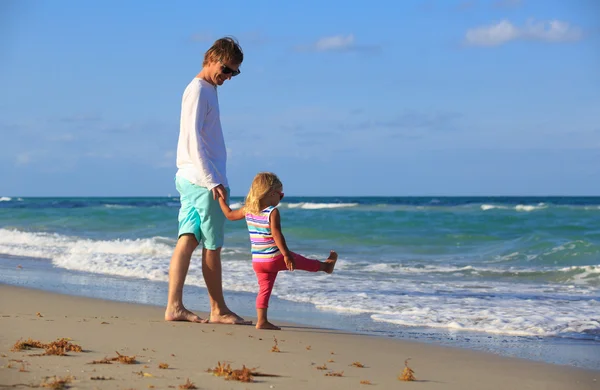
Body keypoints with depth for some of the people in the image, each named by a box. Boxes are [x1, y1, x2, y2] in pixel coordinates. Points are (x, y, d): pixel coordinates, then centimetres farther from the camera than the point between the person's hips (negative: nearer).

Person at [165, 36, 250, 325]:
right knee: (212, 246, 0)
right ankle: (219, 310, 10)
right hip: (203, 181, -9)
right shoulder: (198, 90, -10)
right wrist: (212, 180, -20)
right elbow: (193, 139, -17)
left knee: (187, 241, 3)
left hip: (191, 180, 9)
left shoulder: (207, 90, 19)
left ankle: (174, 306, 0)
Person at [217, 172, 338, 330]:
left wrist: (221, 199, 30)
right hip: (274, 258, -5)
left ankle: (262, 320, 1)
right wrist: (286, 254, -23)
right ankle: (326, 265, 40)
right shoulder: (273, 212, -15)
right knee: (302, 261, 18)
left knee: (264, 288, 8)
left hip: (257, 260, 5)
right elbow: (276, 234, -23)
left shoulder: (248, 210, 4)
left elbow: (229, 214, 17)